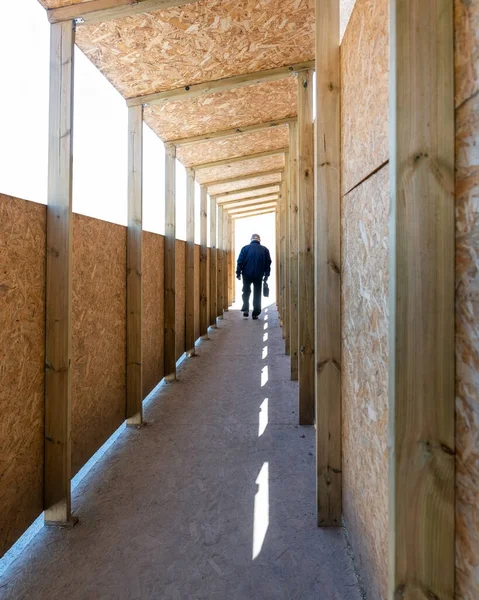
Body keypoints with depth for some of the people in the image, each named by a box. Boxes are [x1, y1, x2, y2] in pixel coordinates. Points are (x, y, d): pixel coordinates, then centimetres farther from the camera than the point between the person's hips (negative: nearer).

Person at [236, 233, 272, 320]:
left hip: (247, 274, -1)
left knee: (246, 292, 17)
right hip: (259, 276, 1)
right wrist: (266, 275, 11)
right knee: (257, 294, 8)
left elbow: (240, 261, -5)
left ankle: (245, 309, 6)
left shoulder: (245, 248, -1)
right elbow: (268, 263, 6)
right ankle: (255, 313, 6)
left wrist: (238, 273, 1)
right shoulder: (265, 249, 5)